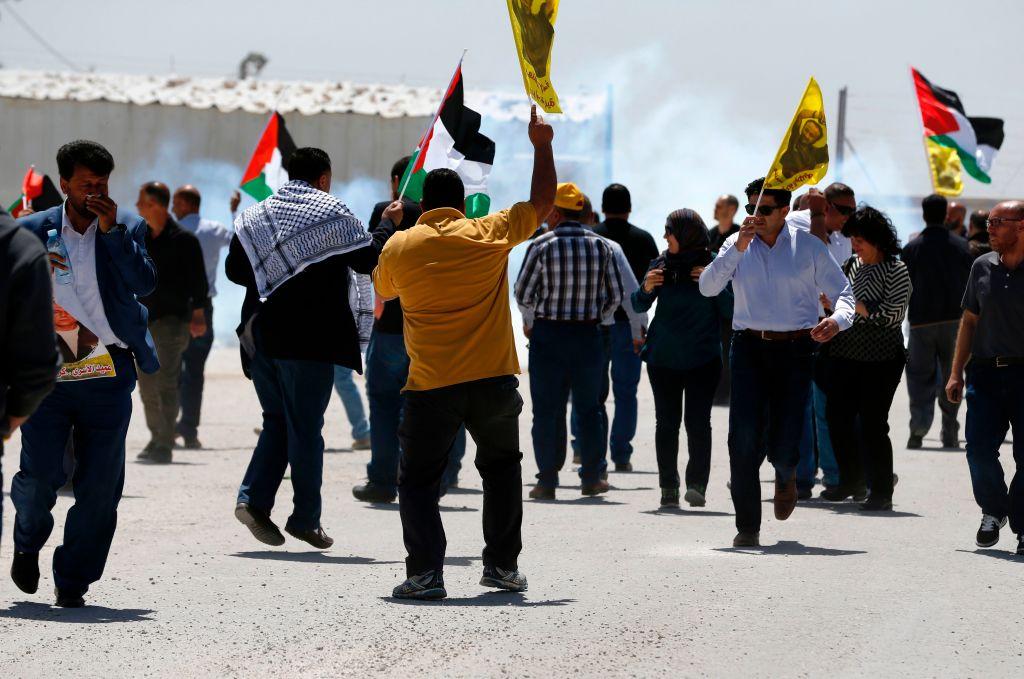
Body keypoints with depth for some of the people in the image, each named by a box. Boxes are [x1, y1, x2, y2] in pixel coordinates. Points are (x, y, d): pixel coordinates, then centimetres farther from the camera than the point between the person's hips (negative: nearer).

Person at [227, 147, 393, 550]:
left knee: (277, 421, 16)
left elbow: (234, 269, 12)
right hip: (309, 337, -5)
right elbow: (367, 258, 0)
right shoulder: (331, 214, -6)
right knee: (305, 427, 1)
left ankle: (253, 498, -1)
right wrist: (388, 224, 16)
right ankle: (305, 518, 5)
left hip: (260, 332, 5)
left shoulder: (256, 215, 10)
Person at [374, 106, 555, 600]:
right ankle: (503, 564, 19)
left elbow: (381, 290, 22)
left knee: (418, 480, 7)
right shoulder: (489, 234, -1)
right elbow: (542, 201, 13)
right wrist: (542, 145, 24)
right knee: (501, 467, 22)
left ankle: (425, 571, -9)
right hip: (493, 380, 1)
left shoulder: (398, 246, 1)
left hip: (430, 387, -1)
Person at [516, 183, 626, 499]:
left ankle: (547, 481, 4)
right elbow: (616, 295, 4)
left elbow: (523, 294, -4)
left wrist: (530, 321, 15)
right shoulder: (602, 246, 0)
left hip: (548, 334, -3)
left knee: (547, 410, 3)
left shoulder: (542, 245, -10)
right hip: (589, 335, 3)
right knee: (589, 407, 12)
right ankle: (592, 477, 13)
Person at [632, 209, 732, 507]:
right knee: (667, 422, 4)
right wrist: (646, 289, -13)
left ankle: (697, 484, -8)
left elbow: (731, 310, -5)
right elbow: (639, 307, 6)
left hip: (703, 358, -3)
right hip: (663, 357, 3)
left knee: (697, 421, -10)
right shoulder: (662, 264, 5)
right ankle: (668, 487, 10)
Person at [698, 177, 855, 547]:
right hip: (749, 349, 1)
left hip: (795, 350, -1)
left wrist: (837, 319, -20)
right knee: (744, 439, -9)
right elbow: (708, 287, -6)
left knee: (784, 447, -5)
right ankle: (747, 526, -1)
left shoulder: (809, 247, 3)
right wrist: (738, 248, -17)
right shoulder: (737, 245, 7)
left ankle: (785, 476, 34)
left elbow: (843, 292, 2)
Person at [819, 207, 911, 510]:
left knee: (872, 423, -6)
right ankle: (851, 481, 26)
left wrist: (852, 305, -20)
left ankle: (881, 492, 3)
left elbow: (893, 315, -16)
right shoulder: (851, 265, 10)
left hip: (881, 359, -6)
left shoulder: (895, 270, -8)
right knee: (837, 416, 7)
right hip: (844, 356, 6)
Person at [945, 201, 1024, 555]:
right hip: (986, 370, 3)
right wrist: (957, 372, 13)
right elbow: (970, 320, 17)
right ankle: (993, 509, 20)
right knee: (979, 447, -5)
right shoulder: (983, 267, 9)